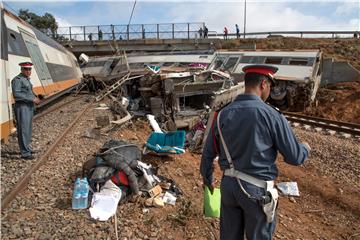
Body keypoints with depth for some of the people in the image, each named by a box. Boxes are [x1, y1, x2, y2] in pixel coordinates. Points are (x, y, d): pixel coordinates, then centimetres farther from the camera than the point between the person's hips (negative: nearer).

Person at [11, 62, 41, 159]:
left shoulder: (27, 79, 15)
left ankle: (26, 148, 27)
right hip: (22, 108, -9)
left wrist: (35, 98, 3)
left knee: (28, 129, 15)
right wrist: (32, 99, -22)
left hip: (29, 107, 9)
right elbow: (16, 94, -23)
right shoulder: (17, 79, -14)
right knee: (23, 130, -6)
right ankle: (25, 153, -1)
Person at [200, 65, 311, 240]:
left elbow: (208, 153, 6)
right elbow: (294, 158, -9)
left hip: (228, 185, 4)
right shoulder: (272, 115, -17)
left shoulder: (222, 115, -3)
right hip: (257, 191, -4)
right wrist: (305, 148, 15)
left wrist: (207, 178, 24)